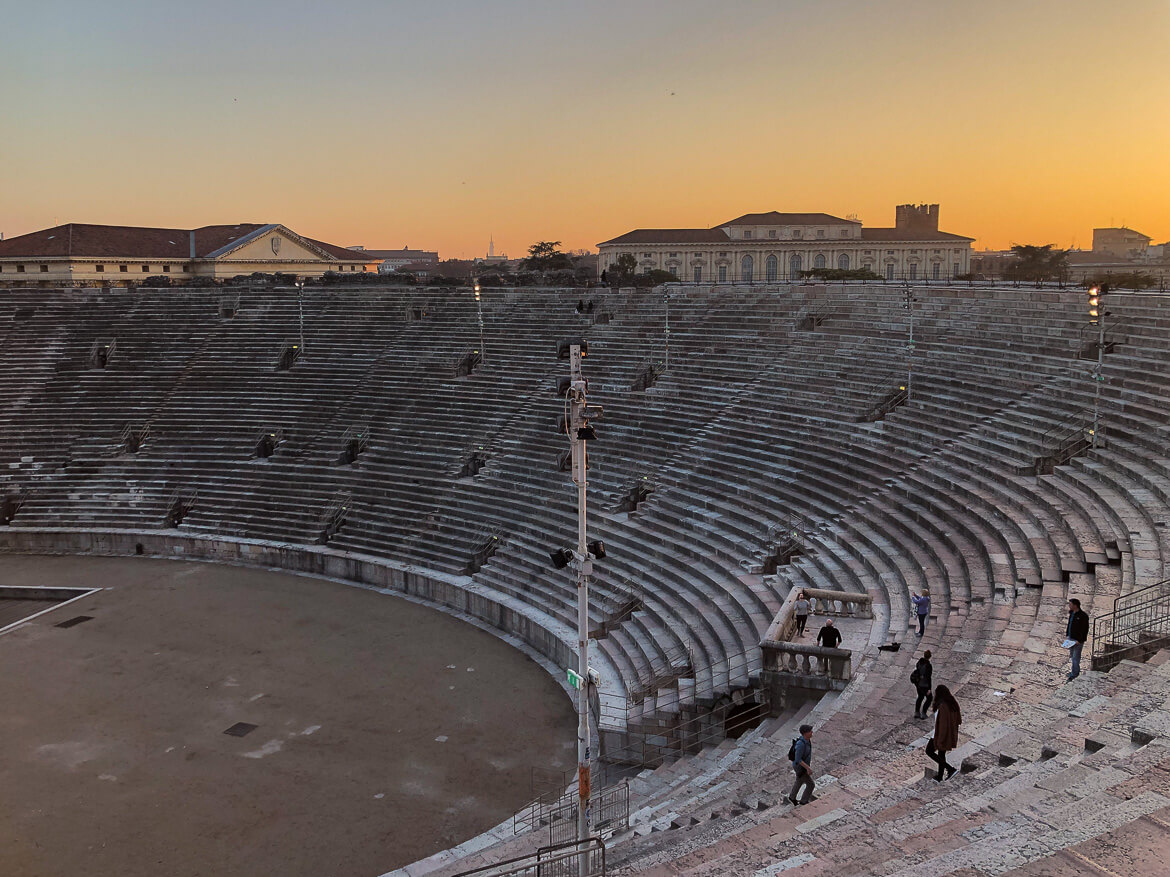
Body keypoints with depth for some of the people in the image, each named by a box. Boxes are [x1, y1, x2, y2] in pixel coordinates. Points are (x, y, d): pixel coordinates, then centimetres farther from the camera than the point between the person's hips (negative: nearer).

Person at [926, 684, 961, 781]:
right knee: (941, 754, 22)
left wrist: (940, 740, -20)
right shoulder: (954, 704, -1)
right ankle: (940, 777, 33)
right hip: (951, 735, 8)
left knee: (929, 751, 10)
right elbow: (959, 721, 7)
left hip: (941, 735, -8)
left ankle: (950, 769, 5)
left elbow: (943, 724, -26)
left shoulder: (942, 706, -27)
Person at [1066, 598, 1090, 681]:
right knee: (1072, 656, 17)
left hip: (1078, 640, -8)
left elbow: (1085, 630, -18)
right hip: (1071, 639, 8)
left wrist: (1079, 640, -19)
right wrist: (1067, 635, 13)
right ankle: (1076, 671, 32)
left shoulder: (1083, 616, -19)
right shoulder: (1071, 613, 6)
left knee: (1075, 657, -2)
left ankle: (1074, 675, 5)